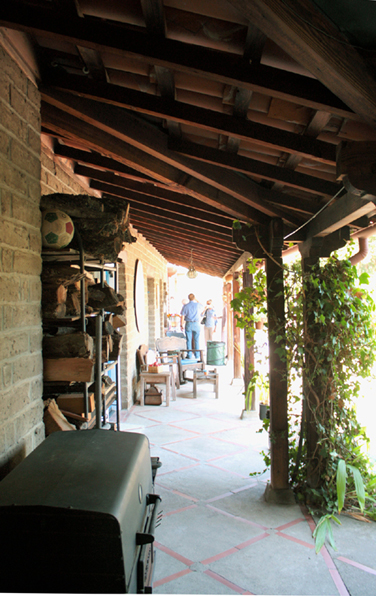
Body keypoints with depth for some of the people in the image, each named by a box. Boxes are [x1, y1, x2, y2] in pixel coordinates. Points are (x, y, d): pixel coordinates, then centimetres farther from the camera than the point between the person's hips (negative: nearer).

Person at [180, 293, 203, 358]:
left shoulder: (185, 306, -3)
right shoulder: (198, 305, -1)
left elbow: (182, 316, -4)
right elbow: (202, 306, 25)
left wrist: (181, 325, 3)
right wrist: (196, 300, 31)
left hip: (188, 324, 0)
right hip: (196, 324, 1)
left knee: (189, 340, 3)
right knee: (196, 340, 6)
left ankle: (189, 355, 4)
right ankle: (197, 355, 9)